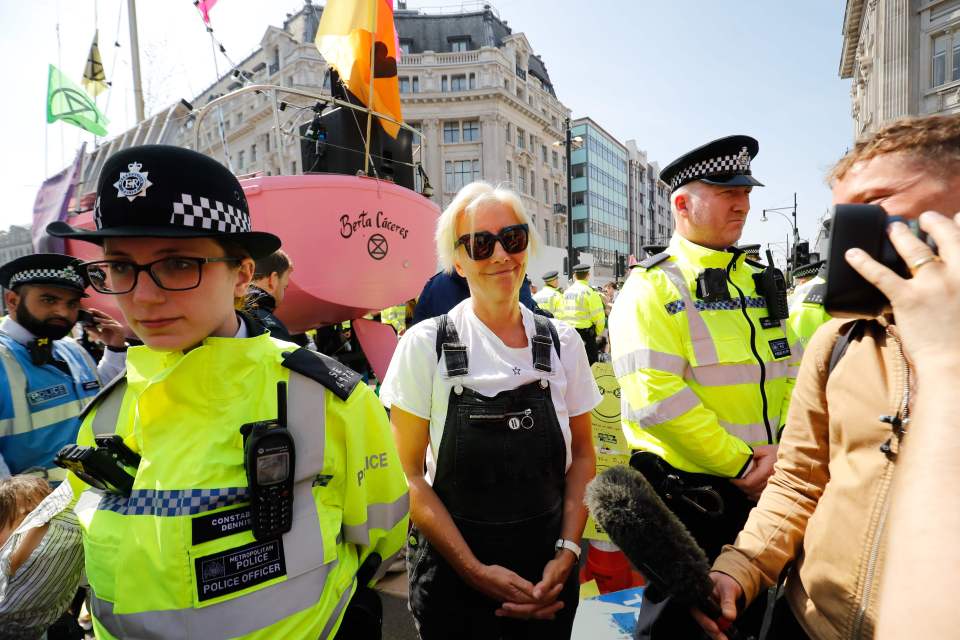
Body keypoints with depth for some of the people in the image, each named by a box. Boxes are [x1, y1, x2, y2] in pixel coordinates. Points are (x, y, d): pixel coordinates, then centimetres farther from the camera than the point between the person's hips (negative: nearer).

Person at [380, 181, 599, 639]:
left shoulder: (562, 343, -4)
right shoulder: (425, 345, -12)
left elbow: (581, 456, 2)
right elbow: (409, 473, -10)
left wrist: (567, 554, -8)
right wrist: (476, 570, -14)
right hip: (453, 576, -2)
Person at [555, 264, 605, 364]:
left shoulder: (566, 292, 8)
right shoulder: (589, 292, -10)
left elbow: (558, 314, 8)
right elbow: (598, 316, -12)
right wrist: (598, 332, 4)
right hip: (585, 333, -6)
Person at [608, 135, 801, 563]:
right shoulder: (652, 288, -14)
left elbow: (793, 372, 8)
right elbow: (656, 397, -24)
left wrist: (781, 449, -7)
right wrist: (739, 463, -16)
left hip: (764, 489, 7)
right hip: (686, 495, -6)